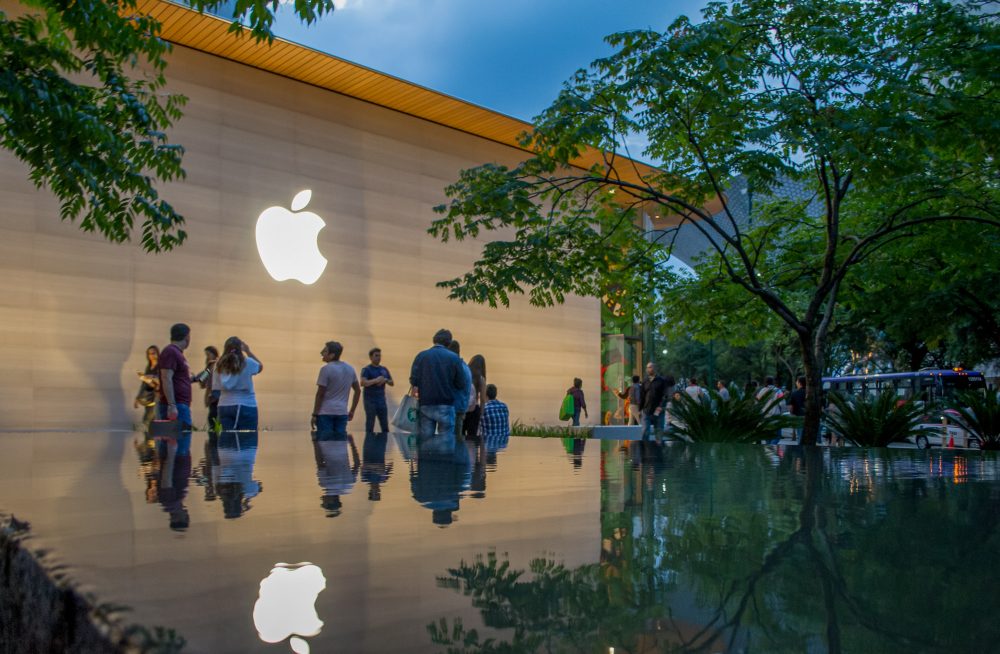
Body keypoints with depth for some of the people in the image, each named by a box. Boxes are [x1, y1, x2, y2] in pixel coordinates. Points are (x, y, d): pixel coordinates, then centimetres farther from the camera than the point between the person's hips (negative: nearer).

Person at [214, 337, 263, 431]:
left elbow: (216, 389, 3)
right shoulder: (247, 363, -6)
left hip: (225, 406, 3)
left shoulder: (220, 366, 2)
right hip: (246, 406, -3)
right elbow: (260, 366, 16)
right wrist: (248, 351, 17)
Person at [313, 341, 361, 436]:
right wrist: (352, 411, 20)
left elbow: (320, 394, -11)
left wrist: (314, 414, -6)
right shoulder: (350, 369, 11)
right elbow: (358, 390, 17)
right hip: (342, 412, 6)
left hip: (325, 412, -6)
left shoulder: (326, 369, -10)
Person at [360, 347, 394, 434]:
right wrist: (375, 380, -27)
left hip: (382, 401, 6)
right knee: (370, 426, -1)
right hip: (370, 401, -5)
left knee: (385, 426, 8)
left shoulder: (384, 369, 13)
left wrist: (385, 380, -6)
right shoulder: (366, 369, -5)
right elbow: (363, 383, -20)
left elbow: (391, 383, 15)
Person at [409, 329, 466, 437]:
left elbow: (413, 380, -5)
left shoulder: (421, 356, 1)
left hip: (425, 404, 1)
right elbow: (461, 384, -1)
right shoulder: (453, 357, -2)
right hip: (446, 405, -1)